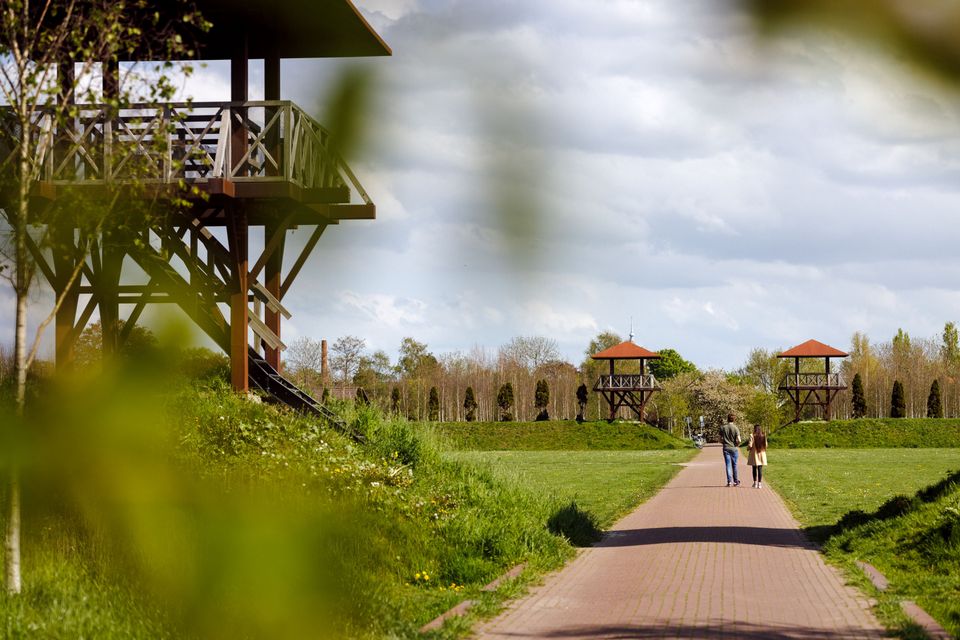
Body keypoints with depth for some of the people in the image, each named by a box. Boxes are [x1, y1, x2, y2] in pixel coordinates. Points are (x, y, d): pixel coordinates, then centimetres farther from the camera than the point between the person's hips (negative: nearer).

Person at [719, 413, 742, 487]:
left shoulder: (723, 428, -1)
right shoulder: (736, 428, -7)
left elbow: (720, 439, 2)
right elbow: (739, 440, -12)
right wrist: (737, 444, 9)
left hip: (726, 448, 1)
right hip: (734, 448, -1)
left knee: (728, 465, 1)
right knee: (734, 465, 9)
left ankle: (729, 481, -7)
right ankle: (736, 481, 15)